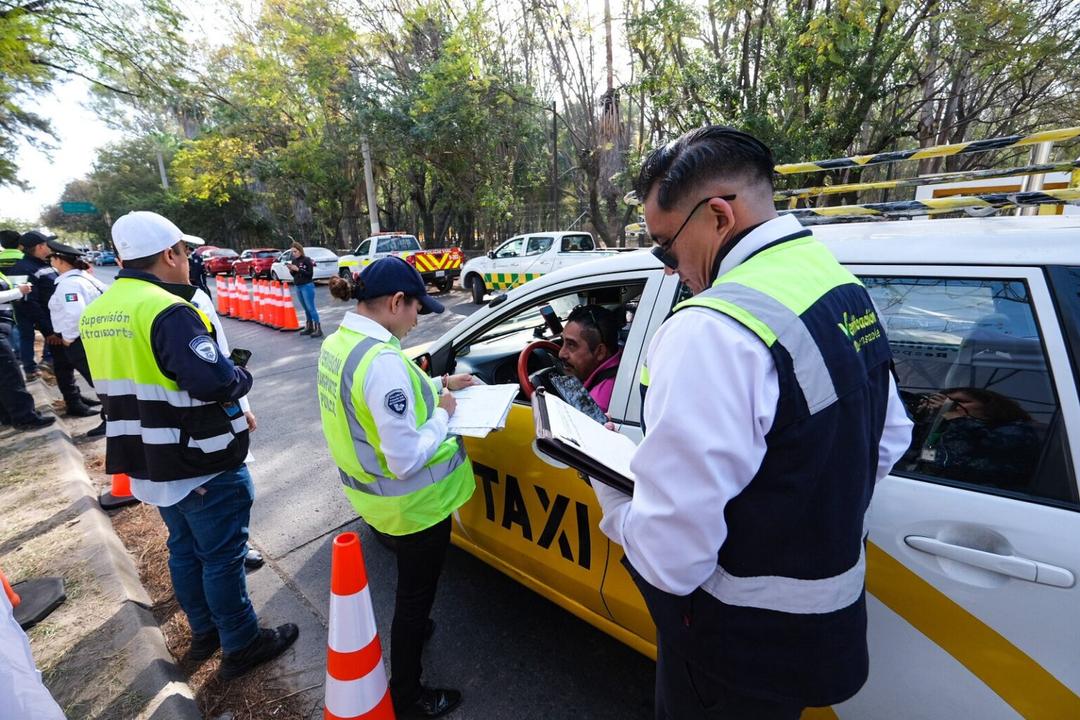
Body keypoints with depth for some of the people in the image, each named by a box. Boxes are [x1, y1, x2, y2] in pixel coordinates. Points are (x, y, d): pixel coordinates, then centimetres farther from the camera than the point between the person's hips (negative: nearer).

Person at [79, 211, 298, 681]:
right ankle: (241, 646, 24)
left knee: (185, 549, 23)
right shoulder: (168, 312, -24)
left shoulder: (97, 314, 7)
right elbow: (215, 380, -32)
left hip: (149, 462, 9)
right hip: (201, 465, -9)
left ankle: (204, 632, 41)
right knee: (222, 556, 7)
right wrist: (241, 377, -9)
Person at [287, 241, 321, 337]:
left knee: (311, 308, -9)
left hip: (307, 286, -7)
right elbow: (294, 275, 16)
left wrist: (298, 269, -17)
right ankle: (309, 327, 18)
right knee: (306, 308, 11)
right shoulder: (294, 260, 10)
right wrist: (291, 270, -4)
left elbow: (310, 274, -14)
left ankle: (318, 329, -9)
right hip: (298, 287, 7)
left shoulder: (307, 260, -9)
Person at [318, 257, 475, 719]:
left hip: (374, 493, 9)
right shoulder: (383, 360, -33)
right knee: (416, 591, 15)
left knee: (410, 584, 33)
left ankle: (411, 628, 60)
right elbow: (407, 462, -32)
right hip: (415, 503, -9)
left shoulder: (337, 343, -3)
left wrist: (436, 386, 6)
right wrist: (442, 414, -17)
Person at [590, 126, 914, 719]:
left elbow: (671, 558, -31)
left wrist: (610, 500, -12)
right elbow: (889, 439, 11)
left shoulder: (710, 331, -32)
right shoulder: (846, 289, -1)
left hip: (739, 650, -8)